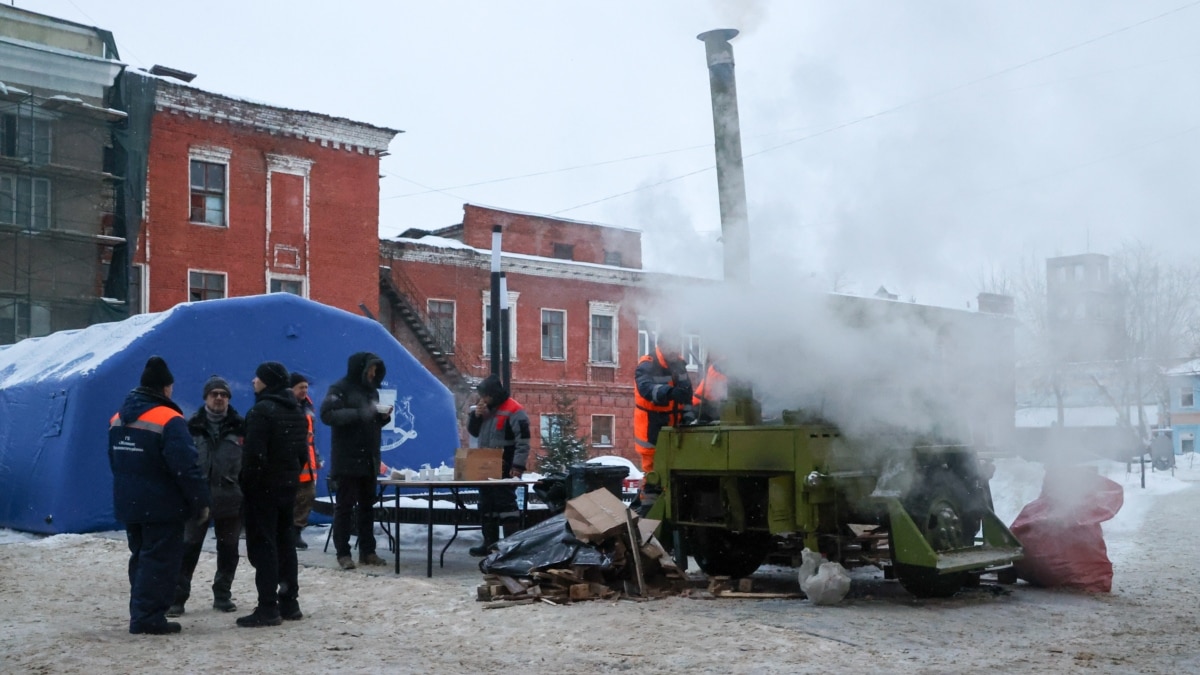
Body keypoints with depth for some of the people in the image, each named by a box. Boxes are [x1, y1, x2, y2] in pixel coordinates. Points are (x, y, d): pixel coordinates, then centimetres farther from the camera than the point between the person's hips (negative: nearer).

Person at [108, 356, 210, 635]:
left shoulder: (119, 419, 10)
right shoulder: (169, 420, -18)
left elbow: (115, 462, 19)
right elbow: (186, 467, -21)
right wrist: (200, 502, -13)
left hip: (129, 504, 8)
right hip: (163, 507, -8)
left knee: (141, 557, 17)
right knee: (160, 560, -2)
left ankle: (140, 613, 22)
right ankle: (148, 616, -3)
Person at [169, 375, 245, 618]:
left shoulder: (239, 426, 4)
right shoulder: (192, 425, 3)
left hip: (230, 498, 1)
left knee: (228, 549, 9)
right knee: (188, 547, -1)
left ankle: (223, 595, 21)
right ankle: (177, 597, 5)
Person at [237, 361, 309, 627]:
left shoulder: (262, 410, -16)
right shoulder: (296, 410, 12)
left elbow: (254, 454, -21)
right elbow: (303, 451, 16)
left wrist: (247, 484, -12)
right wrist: (291, 473, 18)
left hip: (263, 486, -9)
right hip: (287, 485, 9)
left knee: (262, 545, -5)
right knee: (285, 542, 14)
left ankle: (268, 608, -6)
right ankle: (289, 603, 18)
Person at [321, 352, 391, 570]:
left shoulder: (372, 391, 17)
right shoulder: (340, 388, -6)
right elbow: (328, 414, -19)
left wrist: (384, 416, 1)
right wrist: (360, 413, -26)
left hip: (369, 458, 7)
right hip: (347, 459, -7)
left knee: (367, 506, 10)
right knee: (345, 506, -2)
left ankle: (367, 551, 15)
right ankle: (343, 553, 2)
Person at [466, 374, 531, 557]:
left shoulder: (514, 410, -14)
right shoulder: (484, 408, 13)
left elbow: (523, 441, -18)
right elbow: (473, 432, 18)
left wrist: (518, 466, -23)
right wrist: (476, 415, -2)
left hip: (504, 468, -9)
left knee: (505, 503, -9)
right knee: (486, 505, 12)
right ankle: (490, 543, 20)